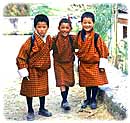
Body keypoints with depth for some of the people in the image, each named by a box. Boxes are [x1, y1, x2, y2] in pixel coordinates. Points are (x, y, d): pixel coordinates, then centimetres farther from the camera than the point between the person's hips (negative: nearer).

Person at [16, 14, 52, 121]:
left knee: (43, 90, 14)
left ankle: (42, 109, 31)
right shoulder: (31, 41, -18)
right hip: (31, 70, -5)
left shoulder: (49, 39, -1)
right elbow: (21, 57, -16)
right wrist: (24, 71, -17)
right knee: (30, 91, 4)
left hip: (43, 70, 5)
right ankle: (30, 111, 19)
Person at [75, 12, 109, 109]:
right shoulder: (79, 36, -1)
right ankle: (88, 99, 29)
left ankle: (93, 100, 21)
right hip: (83, 64, 4)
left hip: (95, 64, -3)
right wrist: (78, 56, 14)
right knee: (86, 83, 13)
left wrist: (102, 65, -9)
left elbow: (103, 51, -9)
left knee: (95, 83, 3)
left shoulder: (97, 37, -13)